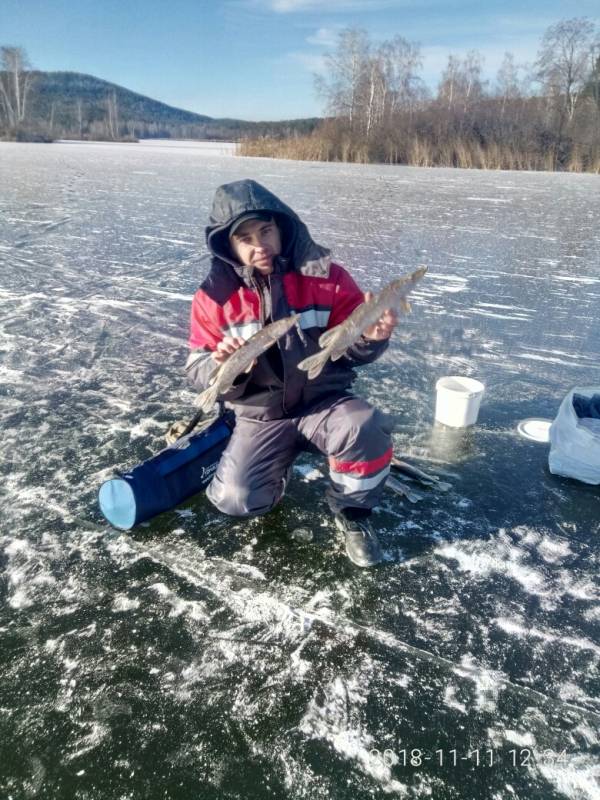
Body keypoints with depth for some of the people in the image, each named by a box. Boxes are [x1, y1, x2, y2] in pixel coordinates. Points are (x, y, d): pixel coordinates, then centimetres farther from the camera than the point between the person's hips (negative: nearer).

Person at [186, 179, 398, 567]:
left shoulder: (324, 275, -8)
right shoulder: (215, 295, -6)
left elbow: (351, 349, -3)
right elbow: (199, 371, -4)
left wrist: (371, 337, -27)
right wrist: (222, 365, -28)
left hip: (325, 401, 0)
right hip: (261, 415, 1)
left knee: (366, 429, -33)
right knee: (236, 499, -19)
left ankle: (352, 511, -1)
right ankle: (278, 462, 18)